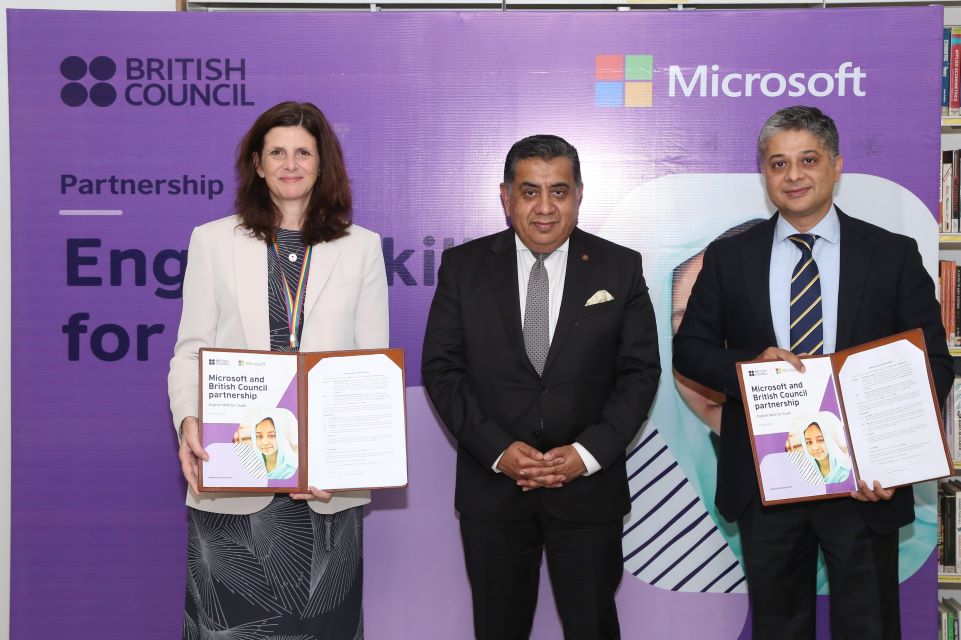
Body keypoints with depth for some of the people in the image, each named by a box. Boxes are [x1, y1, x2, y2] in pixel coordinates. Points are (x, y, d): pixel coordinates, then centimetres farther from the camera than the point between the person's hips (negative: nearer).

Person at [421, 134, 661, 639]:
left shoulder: (620, 268, 0)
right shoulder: (463, 266, 0)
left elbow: (640, 370, -1)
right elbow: (441, 368, -2)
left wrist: (590, 451, -13)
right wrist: (497, 449, -13)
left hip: (588, 487, 0)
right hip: (492, 486, 1)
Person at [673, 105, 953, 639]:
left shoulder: (894, 255, 0)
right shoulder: (728, 258, 3)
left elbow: (934, 362, 0)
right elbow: (689, 348, 6)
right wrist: (750, 364, -16)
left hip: (865, 480, -1)